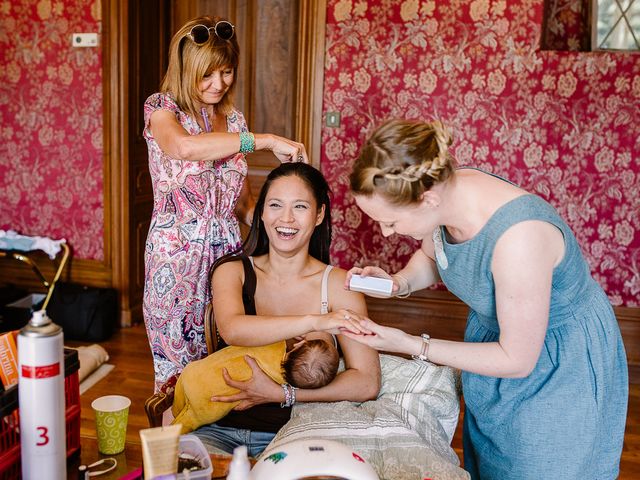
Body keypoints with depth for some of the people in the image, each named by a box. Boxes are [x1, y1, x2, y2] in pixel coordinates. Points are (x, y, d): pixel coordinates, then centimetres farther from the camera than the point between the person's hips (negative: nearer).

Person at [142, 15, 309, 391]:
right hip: (176, 253, -4)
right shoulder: (162, 109, -4)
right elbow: (184, 146, -30)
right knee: (177, 365, 3)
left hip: (226, 247, 4)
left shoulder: (234, 119, 11)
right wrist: (266, 141, -30)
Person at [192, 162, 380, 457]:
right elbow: (232, 329, -20)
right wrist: (313, 321, -30)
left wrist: (281, 393, -16)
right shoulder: (232, 270, 4)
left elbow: (367, 383, -9)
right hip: (219, 429, 1)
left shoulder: (338, 285, -1)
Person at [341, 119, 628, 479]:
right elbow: (431, 257, 6)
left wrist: (411, 345, -26)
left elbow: (516, 361, -27)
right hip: (496, 331, 7)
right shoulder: (445, 190, -18)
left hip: (562, 367, -6)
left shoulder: (518, 235, -40)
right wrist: (398, 282, -15)